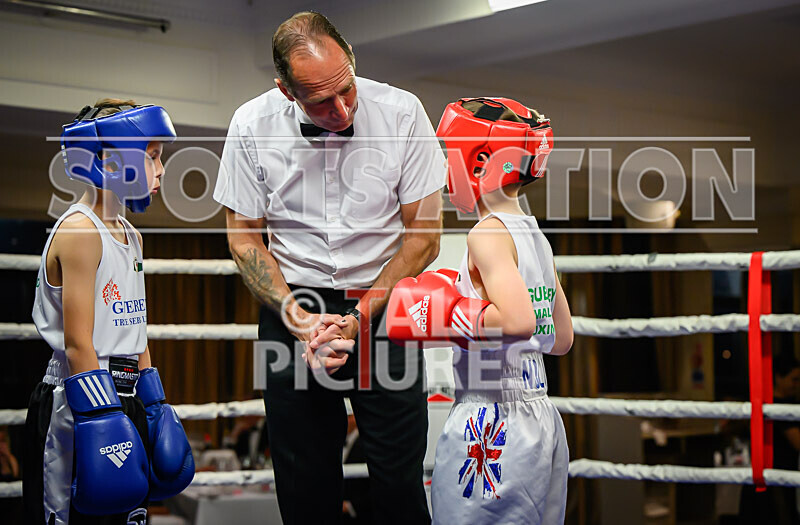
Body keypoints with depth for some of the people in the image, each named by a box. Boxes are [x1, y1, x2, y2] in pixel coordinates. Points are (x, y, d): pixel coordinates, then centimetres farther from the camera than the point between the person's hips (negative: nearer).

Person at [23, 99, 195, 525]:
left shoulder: (130, 236, 14)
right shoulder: (79, 232, -14)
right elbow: (78, 345, -19)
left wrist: (154, 409, 18)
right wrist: (102, 424, -22)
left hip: (124, 397, 9)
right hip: (80, 407, -9)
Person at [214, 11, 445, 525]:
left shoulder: (401, 112, -11)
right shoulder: (252, 126, -9)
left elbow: (425, 234, -6)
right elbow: (245, 237, 0)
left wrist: (359, 318, -12)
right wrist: (301, 321, -12)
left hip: (382, 303, -1)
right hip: (295, 304, 1)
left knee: (400, 478, -1)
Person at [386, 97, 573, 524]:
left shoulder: (489, 234, -13)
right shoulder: (537, 238, 12)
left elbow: (520, 321, -28)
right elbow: (562, 340, 18)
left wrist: (448, 317, -16)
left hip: (493, 421, -9)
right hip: (541, 415, 9)